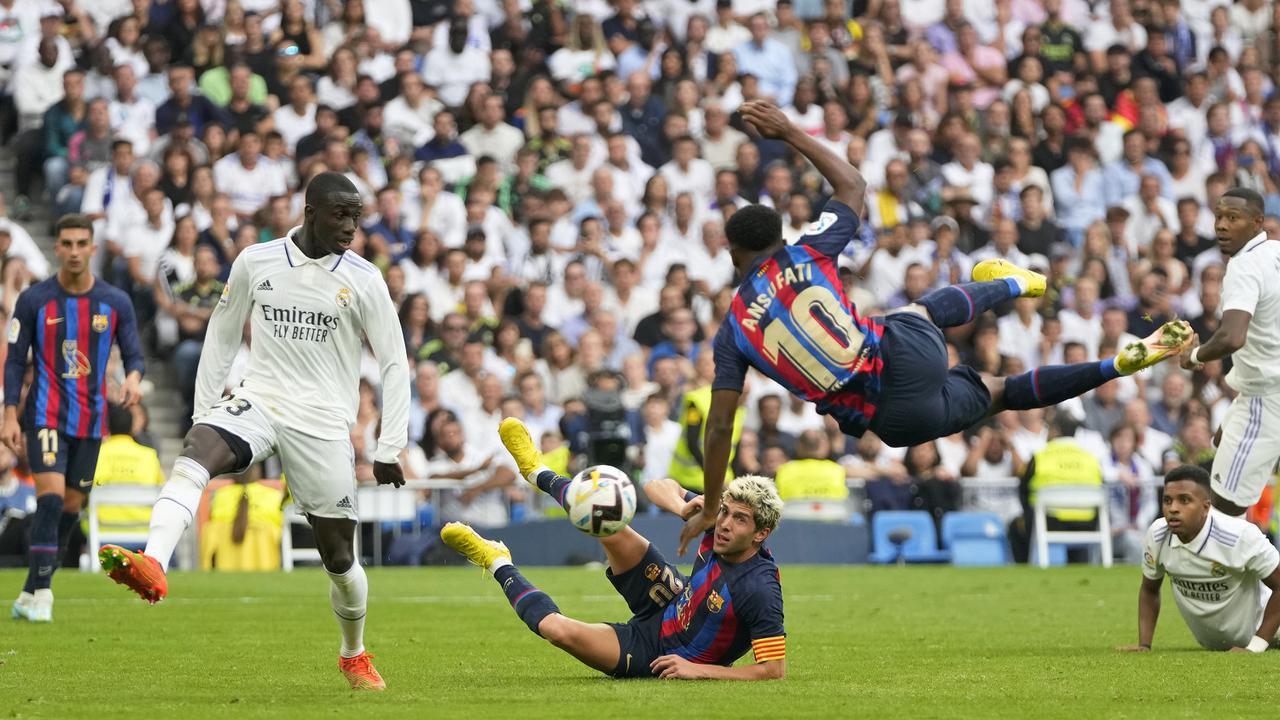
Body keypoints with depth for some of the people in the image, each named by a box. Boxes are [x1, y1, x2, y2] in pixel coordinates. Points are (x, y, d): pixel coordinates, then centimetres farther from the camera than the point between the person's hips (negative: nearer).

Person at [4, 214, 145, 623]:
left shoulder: (115, 303, 3)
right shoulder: (34, 300, -2)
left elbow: (133, 355, 4)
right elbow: (15, 360, 1)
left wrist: (133, 377, -20)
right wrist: (10, 415, -7)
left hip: (90, 420, 3)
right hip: (46, 416, -3)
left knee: (71, 507, 7)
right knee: (51, 498, -18)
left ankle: (30, 595, 19)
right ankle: (41, 595, -17)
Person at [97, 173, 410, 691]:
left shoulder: (363, 279, -1)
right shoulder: (255, 263, 3)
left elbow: (394, 364, 3)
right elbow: (222, 336, 15)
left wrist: (389, 450, -1)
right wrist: (203, 410, 12)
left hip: (323, 423, -1)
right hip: (257, 401, 1)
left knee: (339, 556, 2)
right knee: (194, 454, -32)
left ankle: (355, 656, 28)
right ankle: (153, 565, -54)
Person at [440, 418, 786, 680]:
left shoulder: (758, 592, -34)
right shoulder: (718, 519, -14)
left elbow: (775, 669, -34)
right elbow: (659, 487, -1)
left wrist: (698, 670, -35)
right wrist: (683, 508, -25)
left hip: (661, 656, -7)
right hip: (669, 606, 7)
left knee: (559, 629, -23)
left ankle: (500, 565, 9)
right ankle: (538, 473, 26)